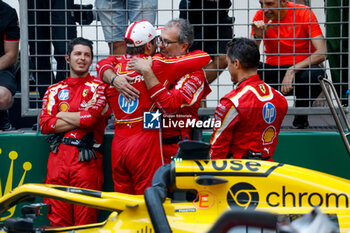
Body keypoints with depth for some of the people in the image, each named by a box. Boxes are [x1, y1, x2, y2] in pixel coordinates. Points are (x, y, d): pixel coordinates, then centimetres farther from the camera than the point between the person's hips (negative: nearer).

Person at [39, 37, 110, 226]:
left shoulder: (99, 87, 9)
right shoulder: (55, 90, 19)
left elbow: (91, 118, -9)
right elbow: (44, 125, 4)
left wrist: (62, 115, 5)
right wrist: (81, 117, -2)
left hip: (86, 157, -3)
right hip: (58, 154, 3)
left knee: (86, 219, -6)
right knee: (58, 217, 0)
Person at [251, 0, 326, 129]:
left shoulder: (305, 13, -11)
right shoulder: (260, 16, -4)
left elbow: (321, 54, -17)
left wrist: (292, 70, -26)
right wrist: (258, 36, -25)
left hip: (301, 68, -1)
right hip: (273, 68, 1)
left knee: (316, 74, -35)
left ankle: (301, 116, -6)